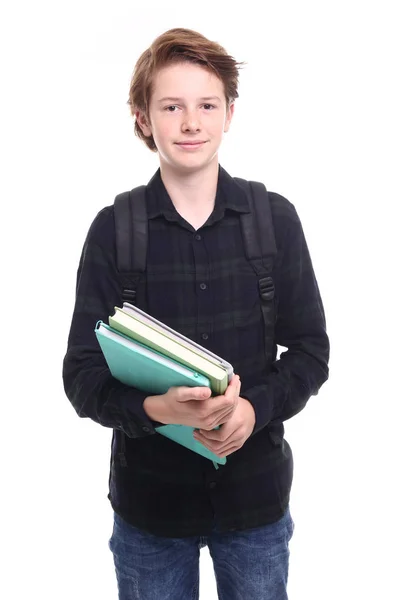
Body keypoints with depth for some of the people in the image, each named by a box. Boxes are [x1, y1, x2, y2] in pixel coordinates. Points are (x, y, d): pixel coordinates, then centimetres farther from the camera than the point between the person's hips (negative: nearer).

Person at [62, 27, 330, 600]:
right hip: (149, 496, 0)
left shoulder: (274, 218, -5)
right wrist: (155, 409, -26)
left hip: (256, 488, 1)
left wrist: (256, 407, -19)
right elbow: (82, 374, -7)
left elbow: (311, 350, 0)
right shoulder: (114, 229, -7)